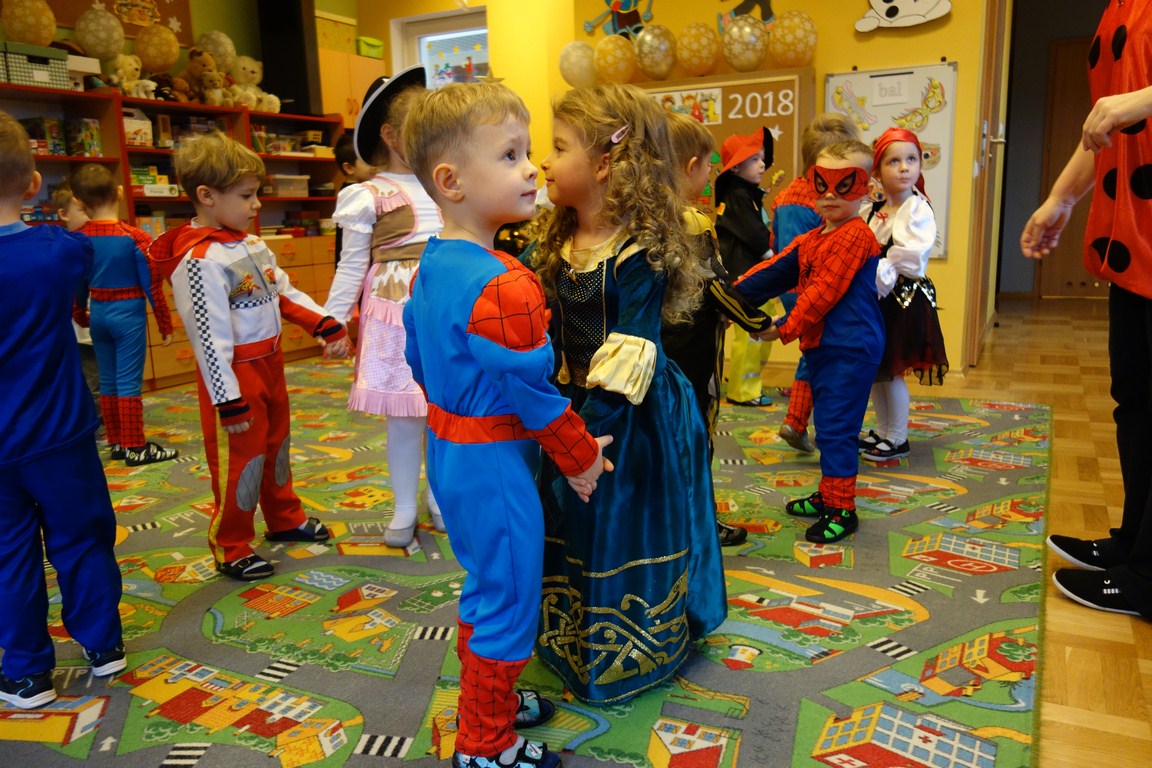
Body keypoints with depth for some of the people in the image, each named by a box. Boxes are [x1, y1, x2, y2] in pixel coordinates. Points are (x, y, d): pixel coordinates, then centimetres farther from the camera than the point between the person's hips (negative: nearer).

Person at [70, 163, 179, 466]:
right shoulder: (135, 238, -13)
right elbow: (152, 285, -11)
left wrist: (81, 318, 26)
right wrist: (165, 324, -3)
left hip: (98, 313, 5)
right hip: (128, 313, -5)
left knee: (108, 381, 14)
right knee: (129, 382, -1)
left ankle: (116, 442, 23)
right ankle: (135, 447, 5)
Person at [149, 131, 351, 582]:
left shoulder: (251, 244, 6)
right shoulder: (200, 260, -22)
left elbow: (285, 293, 13)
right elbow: (209, 335, -24)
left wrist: (325, 325, -1)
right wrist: (228, 401, -23)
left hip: (270, 362, 9)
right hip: (235, 373, -9)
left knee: (277, 442, 22)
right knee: (240, 459, 2)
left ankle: (284, 519, 42)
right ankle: (231, 549, 19)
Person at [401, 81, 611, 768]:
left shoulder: (432, 265, 3)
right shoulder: (504, 286, -27)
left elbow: (418, 357, 12)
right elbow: (531, 391, -21)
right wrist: (581, 457, -6)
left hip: (448, 446, 10)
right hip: (495, 461, -10)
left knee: (487, 587, 25)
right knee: (508, 602, 8)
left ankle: (486, 699, 45)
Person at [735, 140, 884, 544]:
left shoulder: (856, 236, -13)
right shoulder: (812, 240, 16)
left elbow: (824, 292, -17)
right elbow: (776, 271, 11)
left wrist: (786, 328, -13)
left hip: (849, 350, -9)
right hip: (822, 345, 9)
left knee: (835, 428, -6)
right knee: (828, 426, 17)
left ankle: (841, 510, 5)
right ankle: (829, 496, 30)